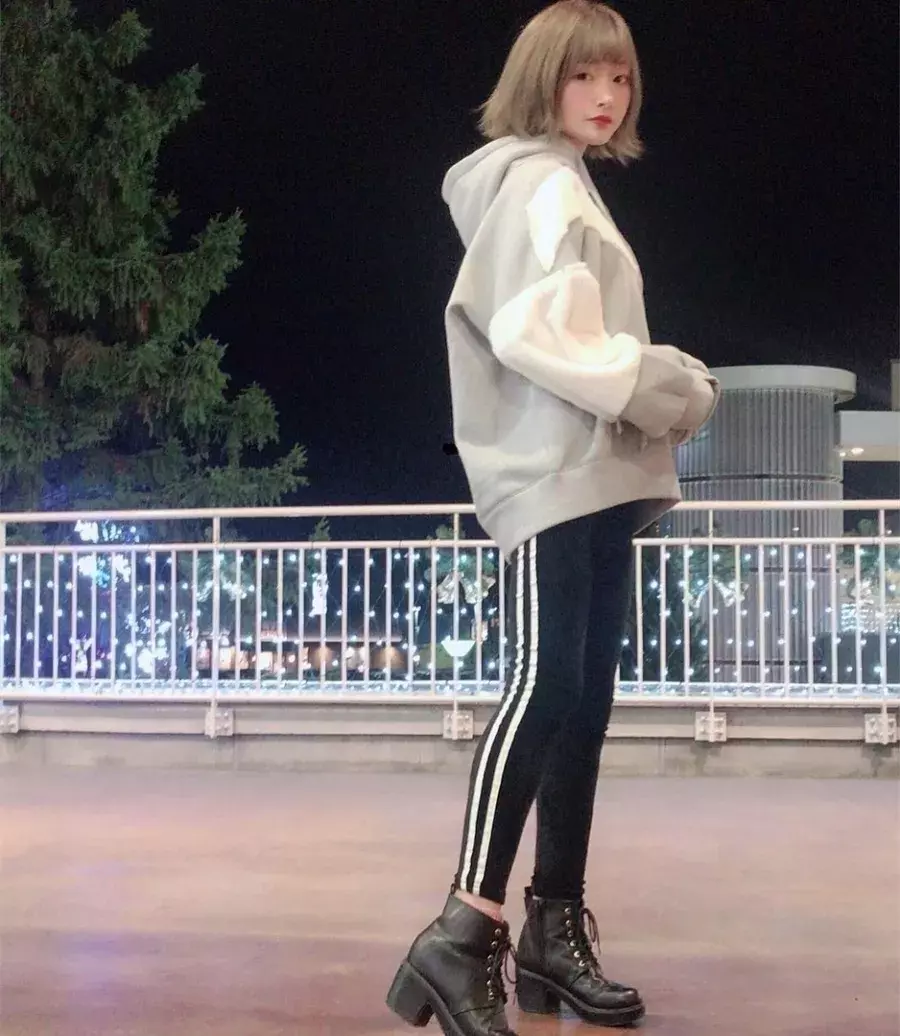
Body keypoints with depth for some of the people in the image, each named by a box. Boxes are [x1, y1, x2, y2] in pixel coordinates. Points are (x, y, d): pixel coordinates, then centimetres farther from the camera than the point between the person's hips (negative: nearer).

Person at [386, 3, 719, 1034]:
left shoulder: (569, 187, 26)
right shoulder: (537, 184, -5)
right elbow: (531, 331, -19)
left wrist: (663, 391, 9)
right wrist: (654, 383, -14)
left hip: (595, 478, 10)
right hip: (552, 477, -10)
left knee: (583, 699, 7)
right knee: (546, 684, -20)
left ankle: (556, 931, 12)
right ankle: (466, 934, -23)